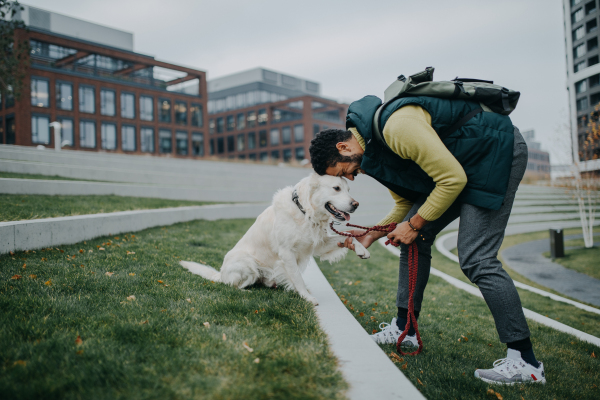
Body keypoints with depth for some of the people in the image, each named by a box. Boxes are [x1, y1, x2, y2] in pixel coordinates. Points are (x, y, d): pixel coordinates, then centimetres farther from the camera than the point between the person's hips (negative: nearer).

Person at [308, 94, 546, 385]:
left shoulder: (398, 126, -28)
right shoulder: (375, 147, 4)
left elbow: (453, 179, -26)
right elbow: (406, 202, 13)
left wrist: (415, 224, -16)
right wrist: (372, 234, 1)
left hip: (498, 150, -9)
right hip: (462, 165, 10)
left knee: (476, 258, -17)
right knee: (414, 239, 5)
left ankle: (525, 361, -8)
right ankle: (404, 329, 16)